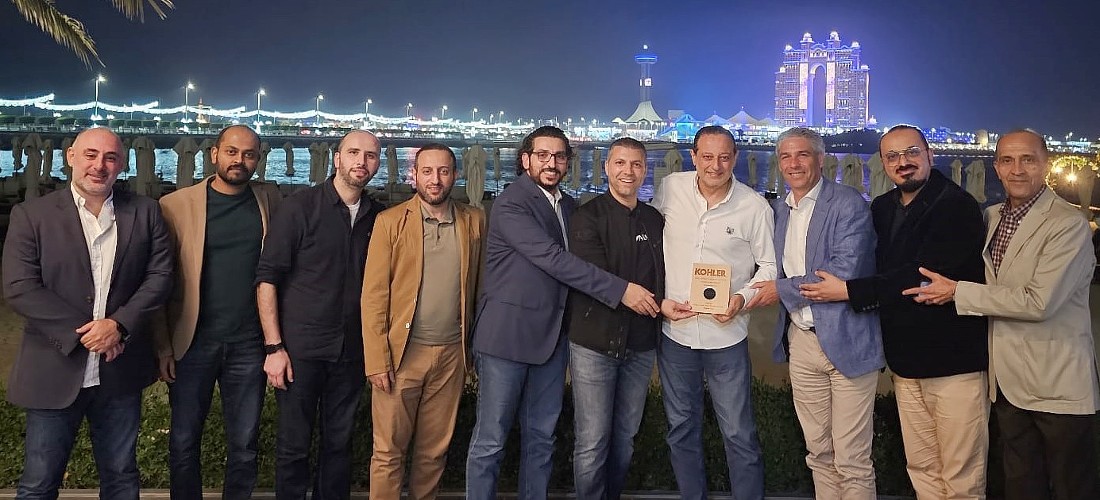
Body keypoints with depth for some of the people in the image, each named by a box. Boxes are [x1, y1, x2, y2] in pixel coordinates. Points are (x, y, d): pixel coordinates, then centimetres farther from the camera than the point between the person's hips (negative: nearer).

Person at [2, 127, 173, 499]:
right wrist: (82, 333, -16)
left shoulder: (145, 212, 3)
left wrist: (120, 324, -15)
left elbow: (160, 274, -1)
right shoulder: (31, 215, -3)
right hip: (54, 373, -2)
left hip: (121, 372, 2)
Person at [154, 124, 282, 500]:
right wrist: (162, 345, -7)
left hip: (249, 343, 2)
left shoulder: (269, 199, 4)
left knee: (244, 444, 10)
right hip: (193, 342, -1)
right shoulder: (176, 205, -3)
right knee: (184, 441, 10)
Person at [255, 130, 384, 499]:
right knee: (293, 445, 6)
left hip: (351, 352, 3)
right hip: (300, 349, -3)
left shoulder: (377, 217, 6)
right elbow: (267, 278, -7)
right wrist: (274, 347, -12)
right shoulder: (300, 207, -5)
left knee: (339, 443, 13)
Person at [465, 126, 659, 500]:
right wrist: (620, 290, -23)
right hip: (507, 335, -7)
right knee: (490, 441, 2)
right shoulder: (510, 204, -12)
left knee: (541, 438, 14)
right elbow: (553, 258, -21)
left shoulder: (568, 205, 12)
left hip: (552, 336, 7)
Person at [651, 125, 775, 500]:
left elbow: (768, 266, 2)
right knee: (681, 427, 16)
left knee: (739, 434, 3)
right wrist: (658, 300, -1)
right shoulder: (670, 188, -3)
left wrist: (742, 297, -16)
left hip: (727, 335, -2)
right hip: (674, 331, 2)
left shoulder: (755, 207, -7)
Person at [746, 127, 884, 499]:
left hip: (845, 341, -6)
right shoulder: (781, 210, 13)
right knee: (818, 453, 15)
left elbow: (845, 272, -19)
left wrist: (782, 290, -11)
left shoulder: (849, 204, -10)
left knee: (851, 460, -1)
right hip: (801, 342, 7)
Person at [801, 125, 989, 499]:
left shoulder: (958, 206, -12)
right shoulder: (881, 209, 10)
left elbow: (923, 275, -20)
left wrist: (848, 291, -18)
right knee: (921, 469, 13)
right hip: (906, 362, 6)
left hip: (953, 361, -6)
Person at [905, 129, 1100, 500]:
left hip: (1057, 384, -7)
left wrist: (956, 291, -17)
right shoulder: (990, 217, 9)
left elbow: (1039, 302, -24)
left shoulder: (1069, 223, -14)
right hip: (1008, 381, 7)